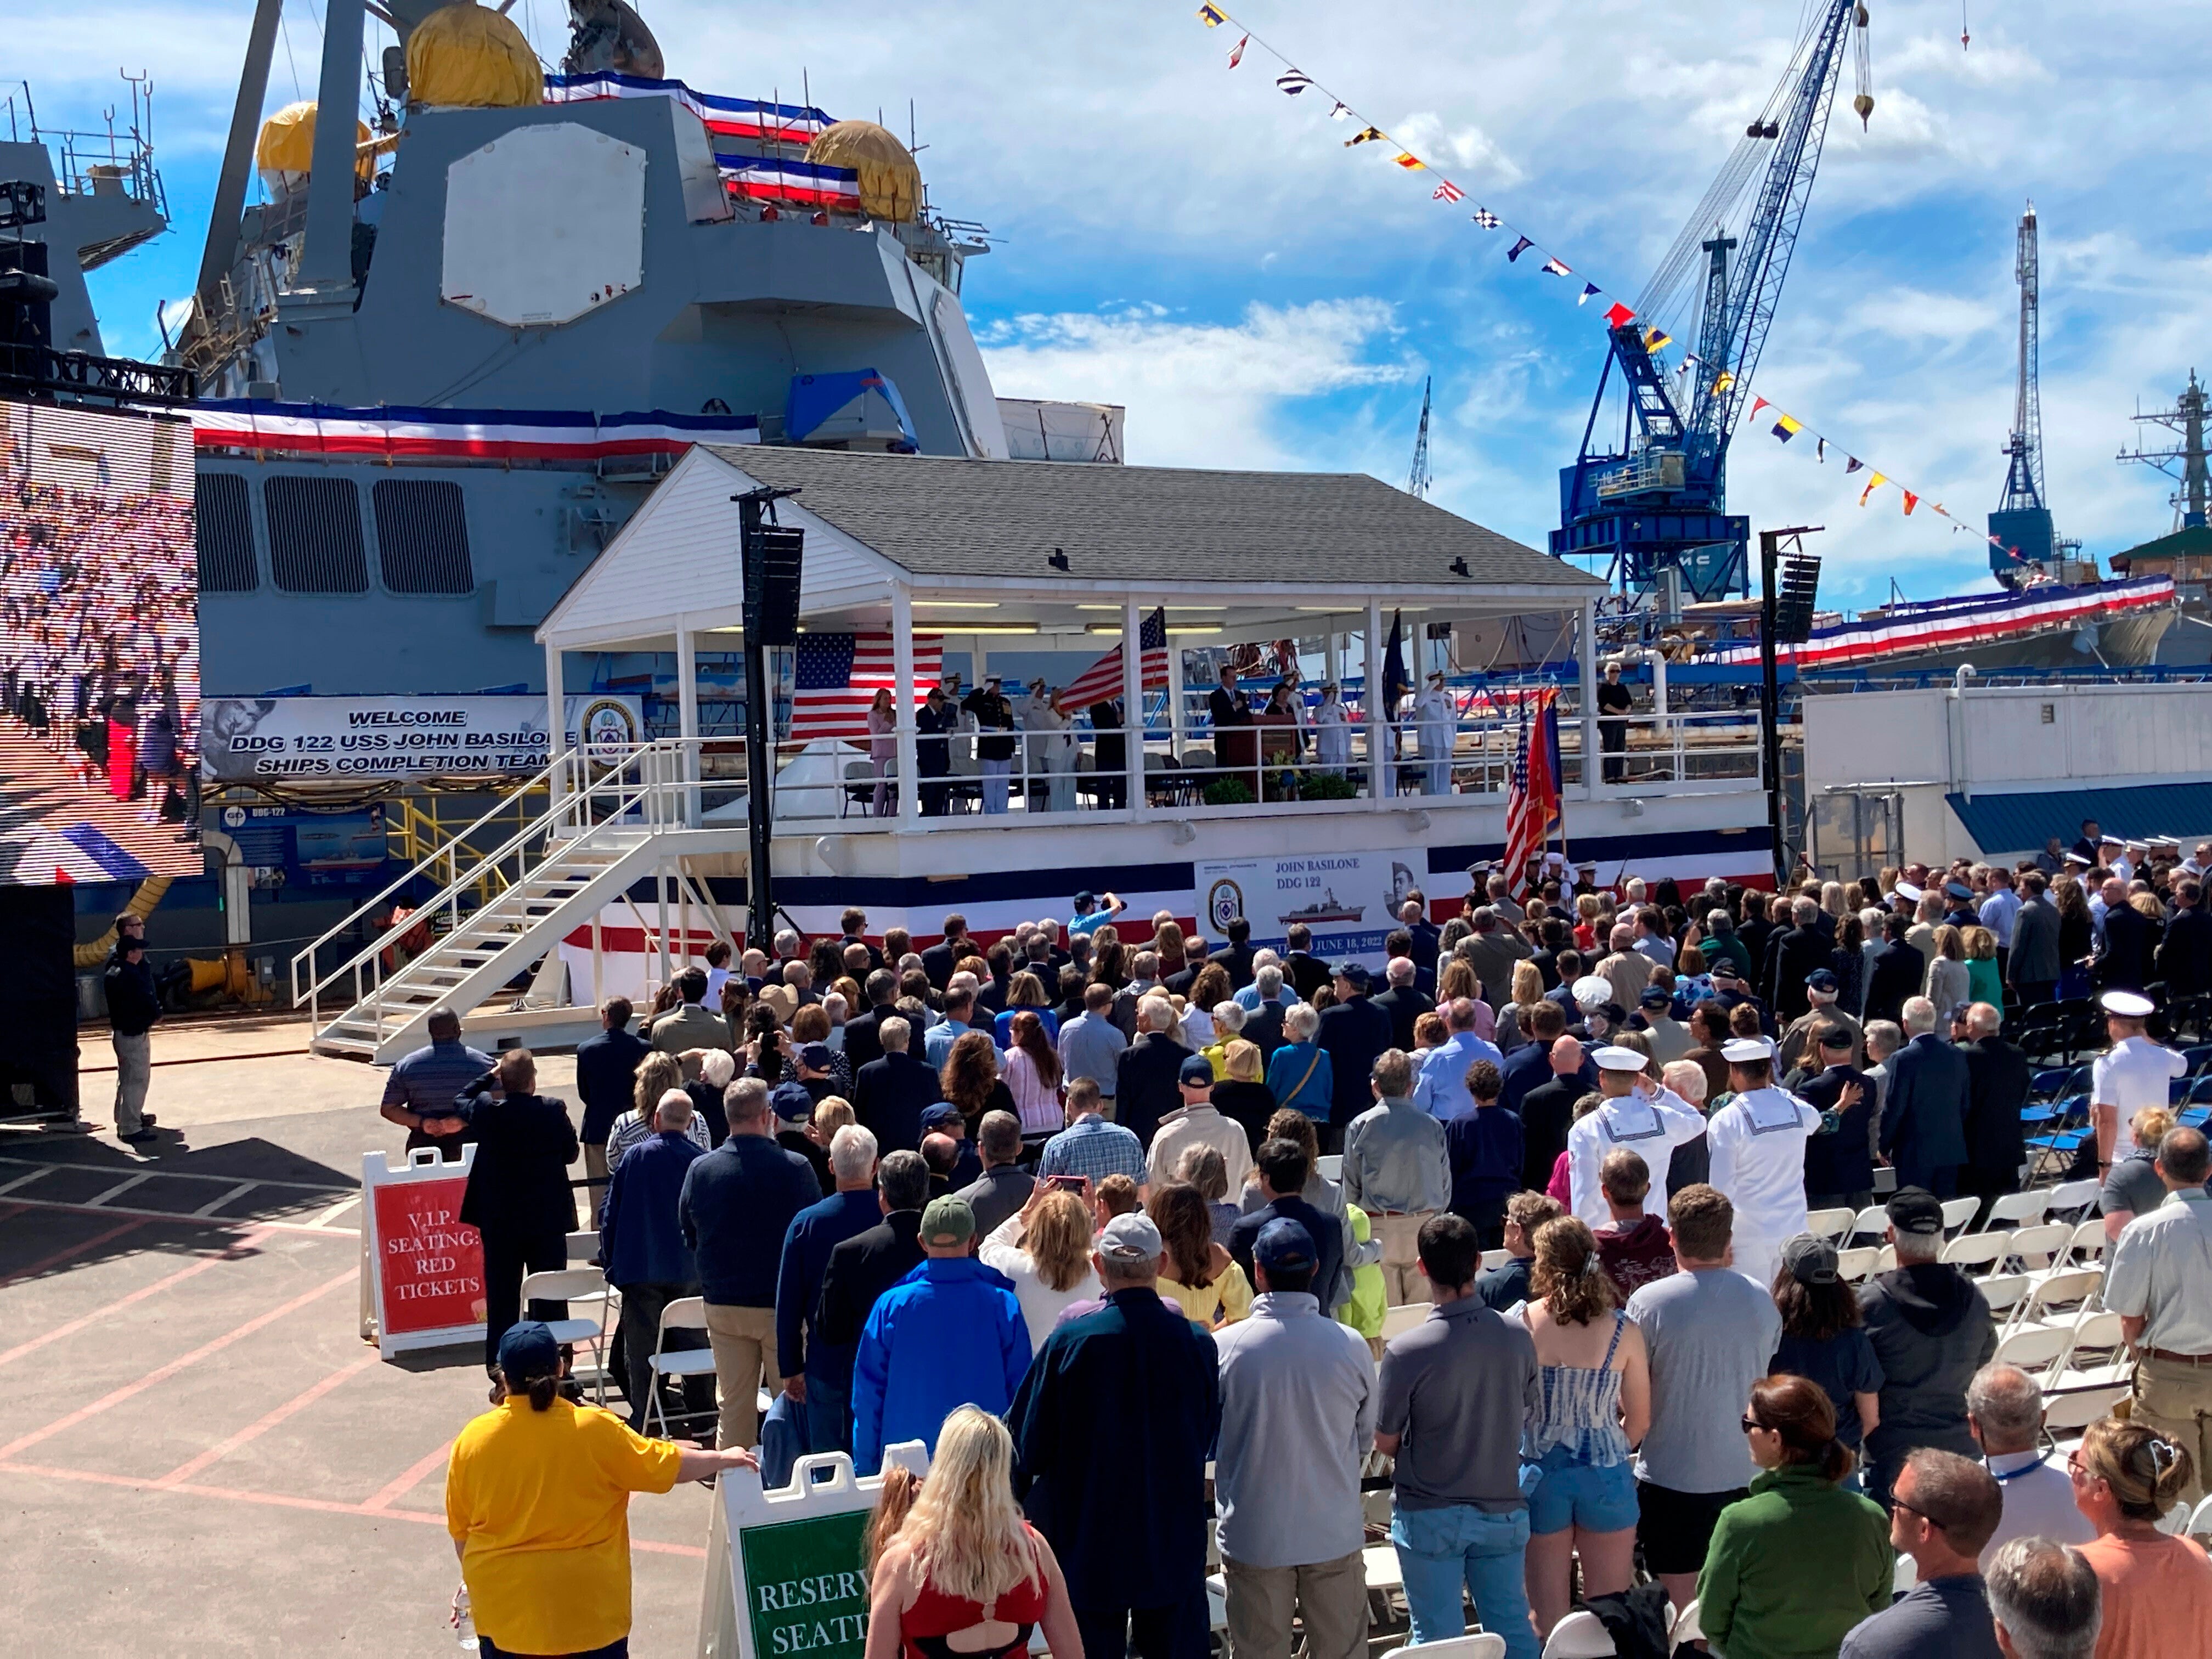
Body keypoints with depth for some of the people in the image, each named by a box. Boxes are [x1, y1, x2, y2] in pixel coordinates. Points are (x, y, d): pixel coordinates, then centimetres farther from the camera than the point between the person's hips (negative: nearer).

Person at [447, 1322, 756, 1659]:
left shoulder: (472, 1440, -8)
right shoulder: (594, 1429, -13)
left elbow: (460, 1528, 3)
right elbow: (666, 1466, -2)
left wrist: (474, 1578, 21)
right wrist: (722, 1459, 15)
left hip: (505, 1604, 1)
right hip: (587, 1604, -1)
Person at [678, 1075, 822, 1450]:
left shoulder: (700, 1170, -6)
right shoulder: (796, 1168, -15)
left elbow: (689, 1236, 8)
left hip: (722, 1304, 3)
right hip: (783, 1305, -3)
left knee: (734, 1405, 13)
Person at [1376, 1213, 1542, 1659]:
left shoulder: (1407, 1351, -21)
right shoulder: (1517, 1338, -9)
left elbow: (1385, 1442, -10)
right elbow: (1527, 1414, 6)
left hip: (1431, 1517, -3)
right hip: (1503, 1509, 3)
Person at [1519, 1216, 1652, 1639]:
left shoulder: (1519, 1326, -12)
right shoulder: (1623, 1331, -9)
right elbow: (1639, 1420, -1)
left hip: (1541, 1476, 0)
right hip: (1606, 1478, 0)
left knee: (1548, 1620, 12)